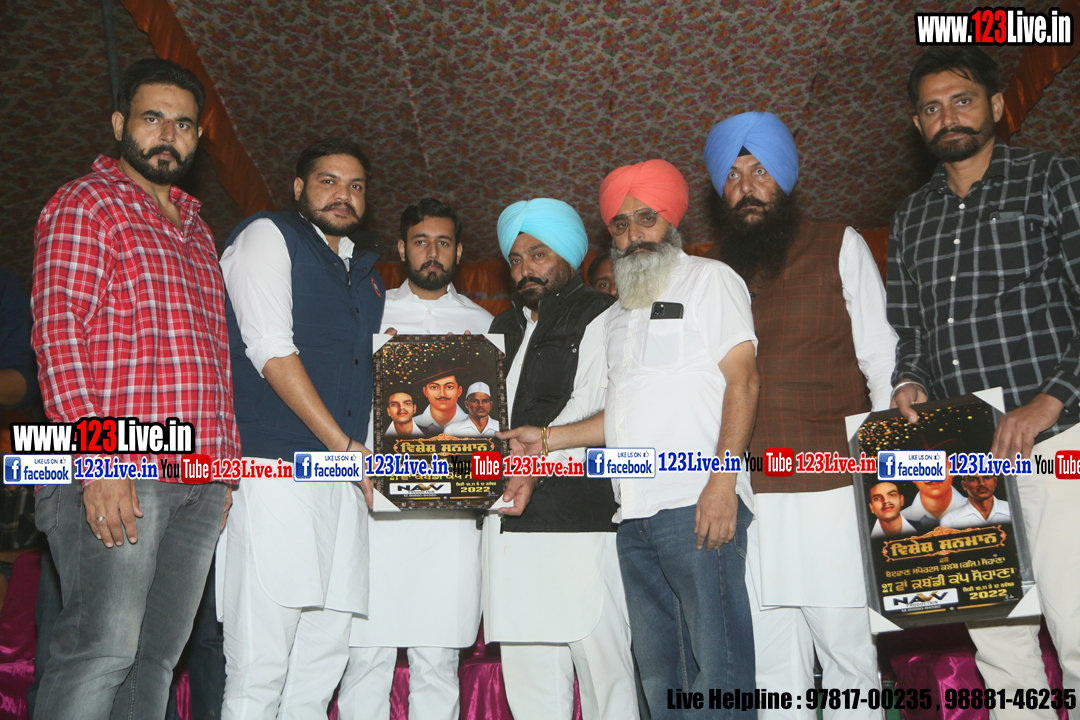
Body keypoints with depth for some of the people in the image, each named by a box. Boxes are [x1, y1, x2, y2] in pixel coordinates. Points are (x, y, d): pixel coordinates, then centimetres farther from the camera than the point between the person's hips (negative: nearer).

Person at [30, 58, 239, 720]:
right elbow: (58, 331, -9)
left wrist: (228, 464, 16)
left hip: (201, 481, 7)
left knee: (157, 658, 8)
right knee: (101, 651, -9)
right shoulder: (86, 204, 2)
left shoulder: (197, 230, 24)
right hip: (116, 472, -7)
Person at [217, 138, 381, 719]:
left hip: (342, 475, 7)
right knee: (259, 667, -8)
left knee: (324, 660, 6)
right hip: (277, 468, -7)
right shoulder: (267, 236, 3)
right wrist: (344, 445, -11)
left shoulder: (365, 268, 24)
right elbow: (271, 350, -8)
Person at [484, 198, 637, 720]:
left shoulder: (599, 317, 2)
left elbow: (591, 408, -11)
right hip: (508, 524, 6)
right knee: (526, 674, 8)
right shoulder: (504, 327, 24)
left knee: (602, 662, -3)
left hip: (579, 518, -6)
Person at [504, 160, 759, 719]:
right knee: (658, 674, 8)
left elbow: (742, 379, -5)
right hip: (635, 516, 6)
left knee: (715, 668, -6)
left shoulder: (709, 278, 7)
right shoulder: (618, 314, 26)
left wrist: (723, 476, -16)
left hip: (698, 505, -6)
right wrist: (548, 438, 17)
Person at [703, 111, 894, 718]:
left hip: (831, 490, -2)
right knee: (772, 666, 6)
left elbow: (881, 360, 4)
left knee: (849, 653, 1)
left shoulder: (840, 247, 8)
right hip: (749, 498, 3)